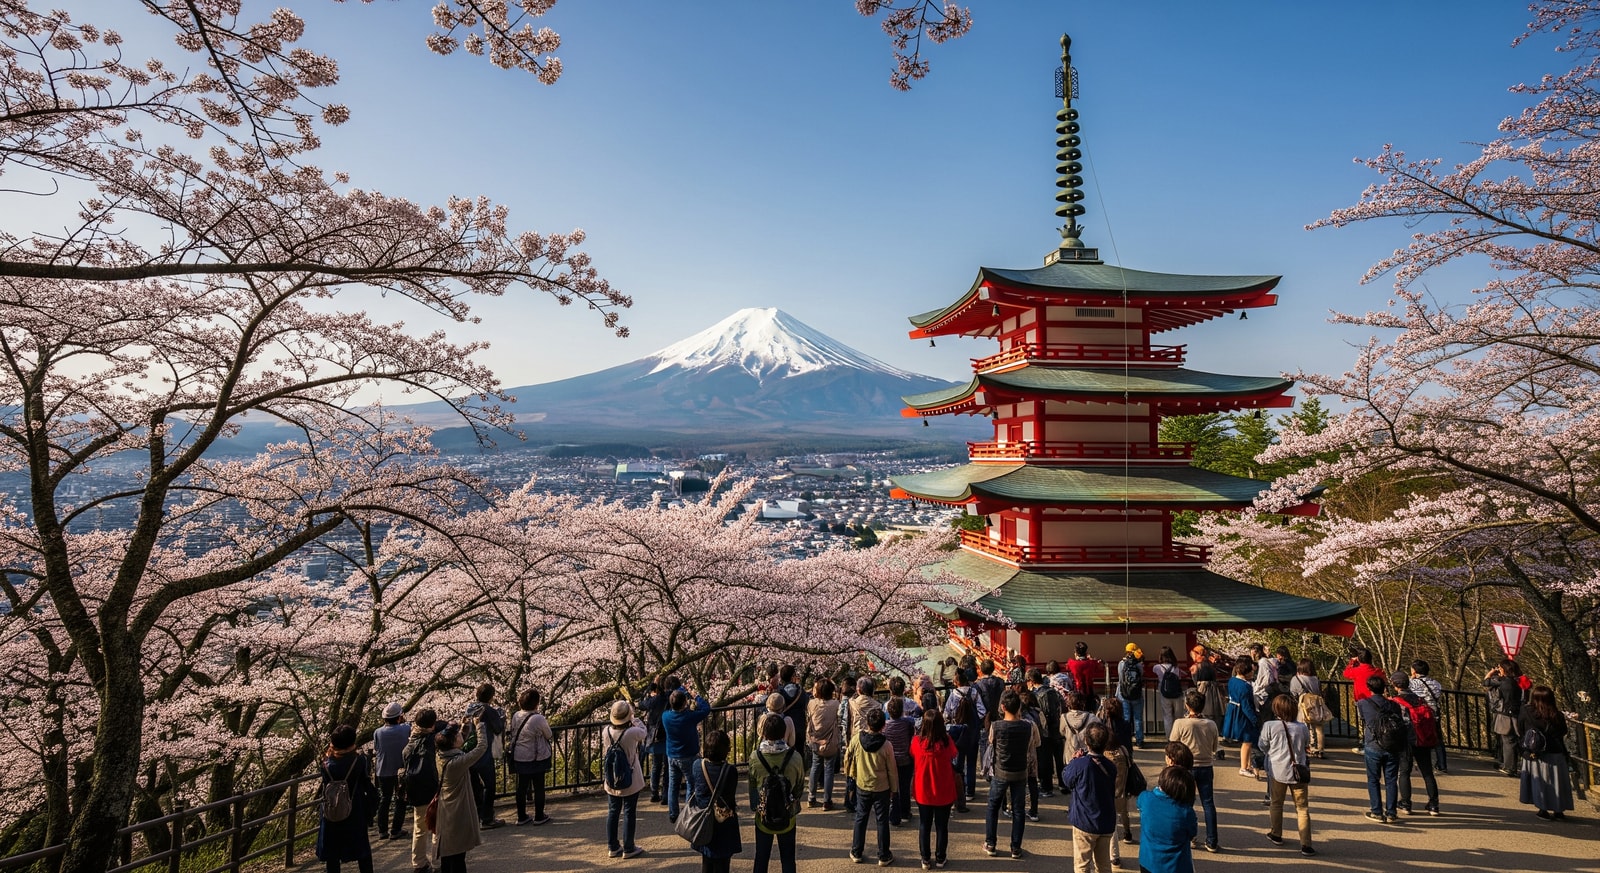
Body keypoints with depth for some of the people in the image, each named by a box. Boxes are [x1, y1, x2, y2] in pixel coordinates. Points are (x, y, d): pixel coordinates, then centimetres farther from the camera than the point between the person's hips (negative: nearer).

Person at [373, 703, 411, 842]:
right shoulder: (405, 729, -15)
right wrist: (404, 720, 18)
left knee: (384, 800, 17)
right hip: (401, 771, -2)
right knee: (400, 800, 10)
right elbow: (412, 730, 7)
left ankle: (382, 831, 20)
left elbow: (375, 749, 2)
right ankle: (395, 831, 10)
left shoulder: (378, 732, -12)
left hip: (383, 772, 2)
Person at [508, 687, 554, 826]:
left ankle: (521, 817, 24)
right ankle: (539, 817, 17)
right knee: (539, 787, 9)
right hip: (537, 758, -5)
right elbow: (549, 735, -8)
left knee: (521, 787, 15)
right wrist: (546, 724, 6)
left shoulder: (515, 716, -5)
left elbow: (513, 733, 10)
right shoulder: (538, 719, -23)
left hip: (519, 758, 6)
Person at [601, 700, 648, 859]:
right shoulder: (632, 732, -24)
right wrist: (634, 719, 7)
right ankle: (628, 849, 17)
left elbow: (604, 754, 4)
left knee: (613, 812, 16)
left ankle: (613, 847, 26)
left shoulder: (606, 731, -11)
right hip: (631, 781, -4)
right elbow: (643, 731, -1)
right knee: (629, 813, 9)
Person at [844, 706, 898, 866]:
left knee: (860, 819, 16)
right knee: (882, 821, 11)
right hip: (882, 788, -2)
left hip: (862, 787, 2)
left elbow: (847, 758, 1)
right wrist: (894, 788, 5)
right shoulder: (886, 745, -20)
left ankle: (856, 853, 27)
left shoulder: (856, 739, -15)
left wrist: (849, 773, 19)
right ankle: (884, 856, 21)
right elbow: (892, 770, -10)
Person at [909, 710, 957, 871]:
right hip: (944, 792, -1)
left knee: (924, 826, 18)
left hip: (923, 792, 1)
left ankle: (926, 859, 27)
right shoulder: (947, 741, -21)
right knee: (941, 826, 18)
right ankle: (940, 858, 30)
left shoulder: (916, 741, -18)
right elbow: (953, 759, -2)